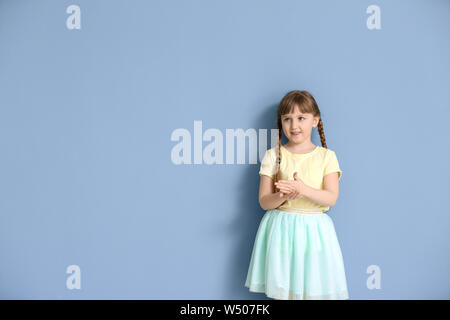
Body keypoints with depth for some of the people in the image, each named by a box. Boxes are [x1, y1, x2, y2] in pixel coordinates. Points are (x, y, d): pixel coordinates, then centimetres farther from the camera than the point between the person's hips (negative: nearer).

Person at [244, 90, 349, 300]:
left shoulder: (326, 156, 4)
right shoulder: (273, 156, 3)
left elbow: (331, 198, -6)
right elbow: (264, 201, 0)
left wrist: (304, 189, -23)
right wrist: (283, 196, -22)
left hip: (314, 229, 0)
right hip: (281, 229, 0)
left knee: (313, 290, 3)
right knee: (282, 291, 4)